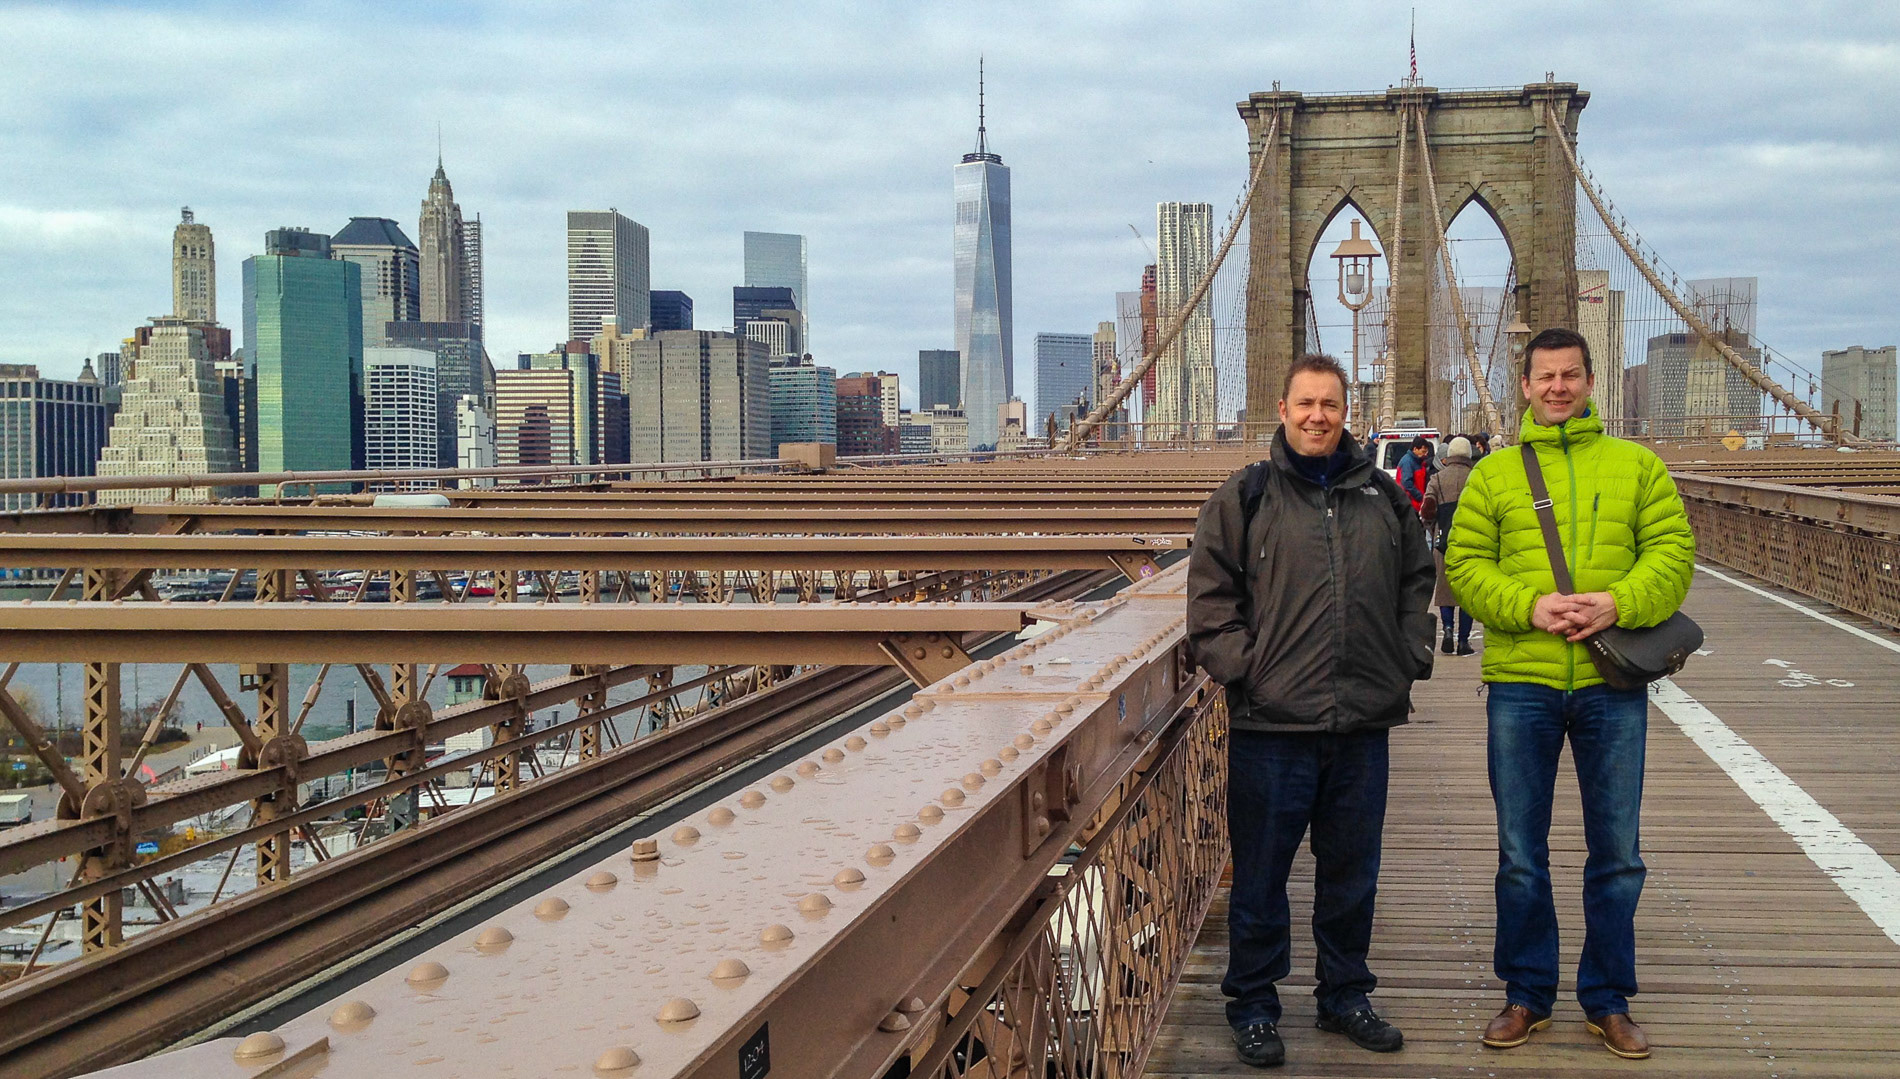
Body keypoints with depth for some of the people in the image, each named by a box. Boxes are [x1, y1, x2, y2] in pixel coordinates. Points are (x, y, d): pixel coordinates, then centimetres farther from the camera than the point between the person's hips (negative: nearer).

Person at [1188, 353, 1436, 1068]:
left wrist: (1412, 657, 7)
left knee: (1352, 872, 14)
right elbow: (1211, 598, -2)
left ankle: (1345, 995, 30)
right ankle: (1253, 1006, 18)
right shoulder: (1244, 497, -1)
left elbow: (1416, 583, 19)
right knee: (1261, 874, 5)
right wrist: (1241, 670, -10)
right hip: (1271, 723, -3)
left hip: (1364, 722, 3)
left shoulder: (1383, 497, 10)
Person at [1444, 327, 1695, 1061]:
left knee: (1617, 854, 7)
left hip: (1613, 684, 0)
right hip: (1520, 681, 0)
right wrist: (1529, 606, -16)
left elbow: (1672, 552, 1)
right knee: (1520, 855, 7)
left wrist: (1620, 602, -16)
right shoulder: (1493, 475, 7)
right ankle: (1527, 996, 21)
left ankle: (1608, 1000, 22)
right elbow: (1464, 566, 0)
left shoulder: (1636, 466, 8)